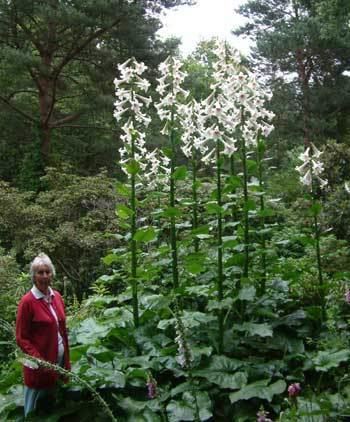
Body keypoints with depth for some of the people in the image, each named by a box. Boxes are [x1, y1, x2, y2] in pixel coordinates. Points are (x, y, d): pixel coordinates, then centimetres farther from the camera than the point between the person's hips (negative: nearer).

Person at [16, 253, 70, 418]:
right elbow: (21, 338, -13)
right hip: (40, 365, -6)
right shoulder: (27, 301, -15)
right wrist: (39, 360, -22)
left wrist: (67, 359, 9)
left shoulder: (57, 296, 4)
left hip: (59, 360, 6)